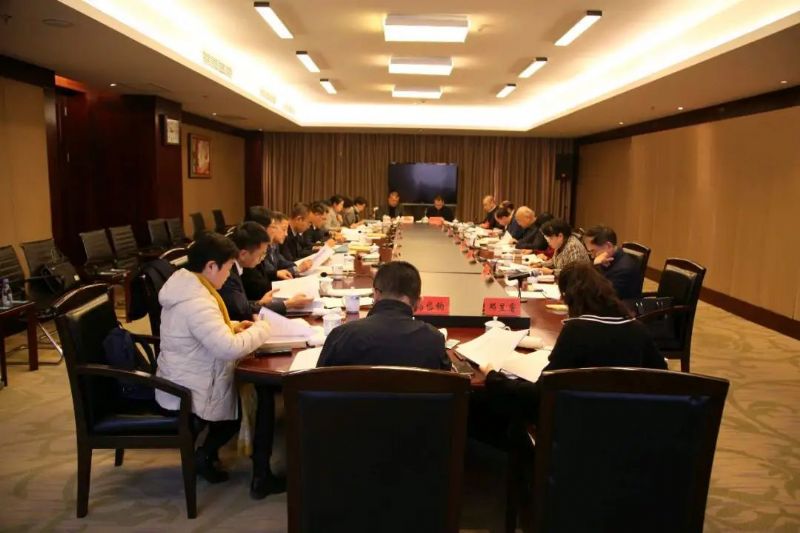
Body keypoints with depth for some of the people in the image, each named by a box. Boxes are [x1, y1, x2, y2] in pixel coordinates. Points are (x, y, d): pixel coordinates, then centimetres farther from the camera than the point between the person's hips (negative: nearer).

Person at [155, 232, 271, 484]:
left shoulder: (185, 286, 2)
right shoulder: (197, 302, -31)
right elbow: (229, 348, -36)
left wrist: (233, 326, 4)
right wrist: (261, 329, -20)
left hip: (183, 381, 10)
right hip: (189, 392, -10)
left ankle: (207, 450, 28)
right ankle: (204, 455, 17)